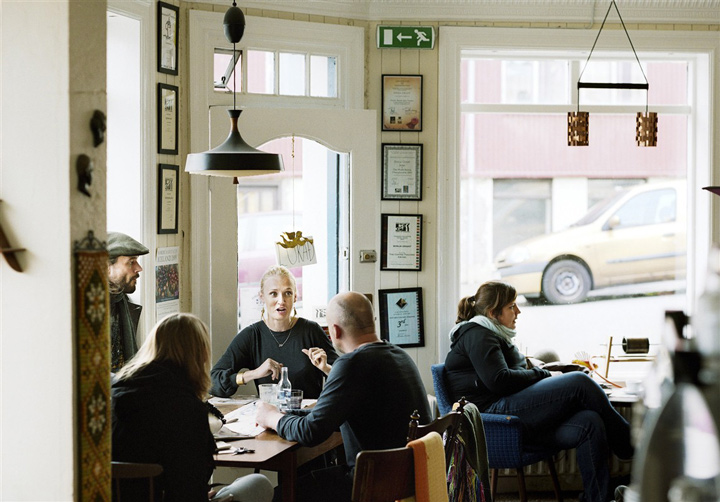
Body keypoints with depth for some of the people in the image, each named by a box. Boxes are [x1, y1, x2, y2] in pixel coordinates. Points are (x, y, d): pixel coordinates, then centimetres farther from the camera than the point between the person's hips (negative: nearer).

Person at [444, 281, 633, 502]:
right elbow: (499, 380, -15)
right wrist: (544, 375, -5)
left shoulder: (493, 334, 28)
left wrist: (543, 375, 6)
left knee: (590, 423, -13)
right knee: (579, 383, -16)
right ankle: (632, 447, -3)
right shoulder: (477, 334, -3)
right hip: (494, 410, -10)